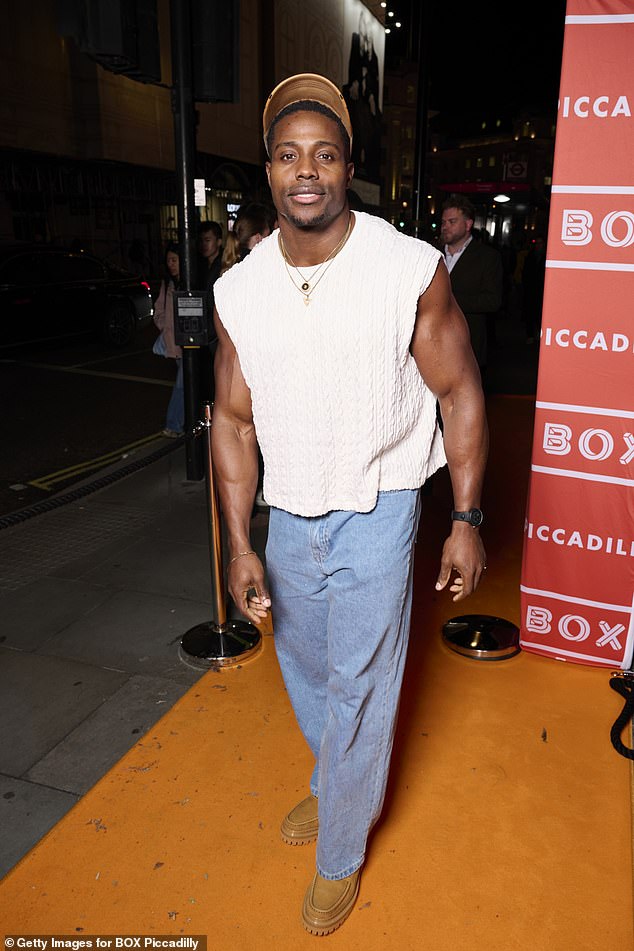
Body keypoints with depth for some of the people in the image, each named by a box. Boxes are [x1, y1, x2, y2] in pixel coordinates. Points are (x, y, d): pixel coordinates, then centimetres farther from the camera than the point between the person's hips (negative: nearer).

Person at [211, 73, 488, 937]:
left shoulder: (412, 270, -15)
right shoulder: (239, 290, -4)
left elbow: (460, 393, -7)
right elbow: (234, 419, 1)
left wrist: (467, 520, -8)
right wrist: (240, 545, -4)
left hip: (376, 514, -4)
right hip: (289, 516, 5)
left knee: (358, 690, 7)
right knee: (305, 673, 23)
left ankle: (342, 856, 34)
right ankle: (335, 787, 54)